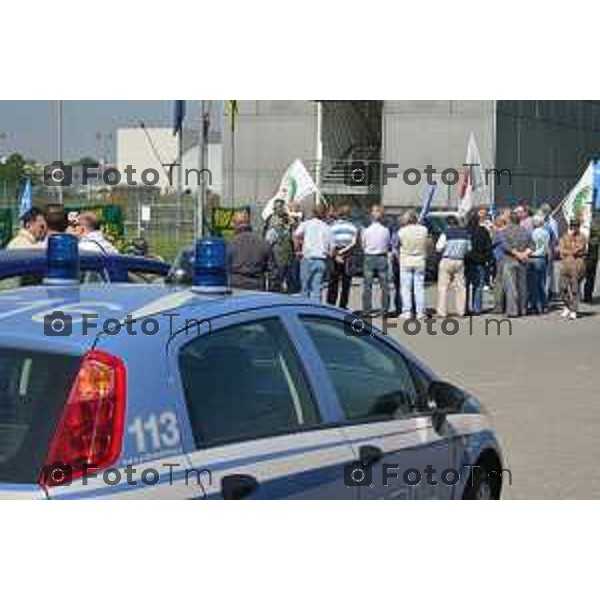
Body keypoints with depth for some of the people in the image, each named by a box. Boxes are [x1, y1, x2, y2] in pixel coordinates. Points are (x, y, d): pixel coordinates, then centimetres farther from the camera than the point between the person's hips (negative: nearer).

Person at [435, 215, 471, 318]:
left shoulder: (446, 233, -10)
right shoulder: (465, 234, 5)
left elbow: (438, 248, -10)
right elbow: (469, 248, 12)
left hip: (447, 260, -4)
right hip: (460, 261, 4)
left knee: (443, 286, -1)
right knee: (460, 286, 9)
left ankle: (442, 311, -5)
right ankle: (461, 311, 8)